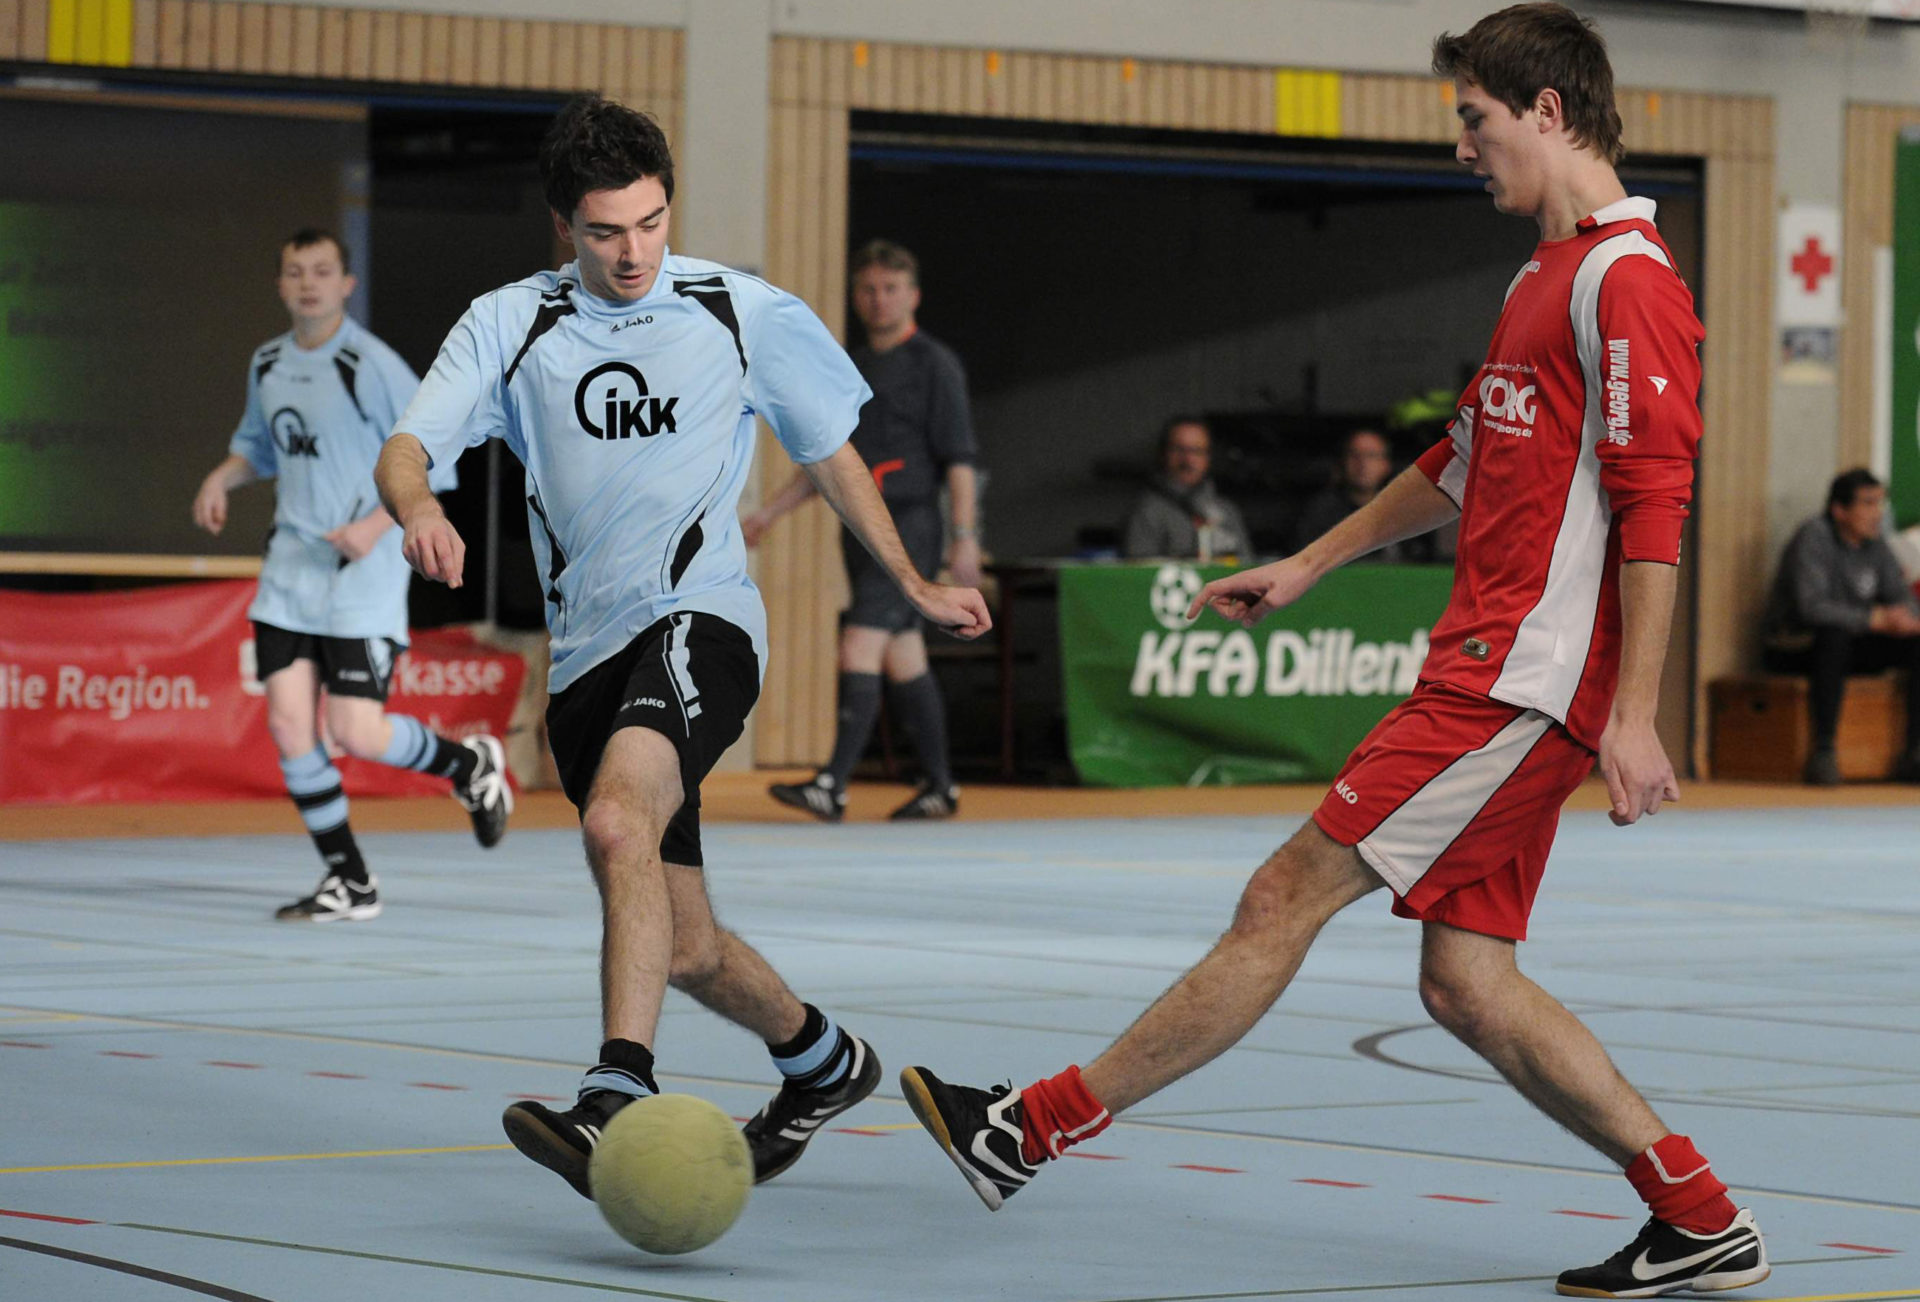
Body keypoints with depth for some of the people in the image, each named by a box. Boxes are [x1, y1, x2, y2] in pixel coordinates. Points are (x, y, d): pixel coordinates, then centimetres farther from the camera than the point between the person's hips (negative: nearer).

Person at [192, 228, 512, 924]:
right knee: (289, 726, -4)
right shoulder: (268, 363, 9)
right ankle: (348, 884, 9)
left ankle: (470, 765, 20)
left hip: (365, 573, -6)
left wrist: (377, 524, -22)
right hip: (291, 570, 6)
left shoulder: (373, 365, -12)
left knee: (356, 732, -11)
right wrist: (221, 477, 7)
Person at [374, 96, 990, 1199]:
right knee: (682, 949, 11)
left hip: (701, 619, -4)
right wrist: (417, 504, -29)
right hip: (588, 651, 4)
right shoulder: (509, 325, 6)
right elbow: (408, 446, -5)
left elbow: (831, 450, 18)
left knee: (618, 820, -34)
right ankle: (823, 1061, 39)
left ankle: (618, 1100, -44)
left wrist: (915, 587, 22)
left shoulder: (749, 314, 5)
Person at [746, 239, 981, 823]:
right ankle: (939, 786, 18)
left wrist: (965, 535, -16)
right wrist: (768, 513, 15)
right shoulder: (850, 369, 16)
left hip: (909, 528, -7)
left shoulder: (934, 364, -3)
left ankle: (833, 786, -23)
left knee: (860, 648, -17)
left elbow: (959, 457, -8)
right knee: (903, 660, 10)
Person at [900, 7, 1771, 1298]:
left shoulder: (1628, 281, -11)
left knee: (1289, 897, -7)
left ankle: (1038, 1128, -4)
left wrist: (1633, 715, -22)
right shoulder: (1545, 278, 20)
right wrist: (1308, 565, 34)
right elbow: (1464, 462, 32)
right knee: (1465, 977, 6)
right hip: (1491, 669, 10)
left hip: (1523, 681, -10)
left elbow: (1654, 509, -17)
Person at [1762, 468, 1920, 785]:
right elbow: (1812, 606, -28)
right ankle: (1822, 753, -38)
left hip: (1849, 647, 7)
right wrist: (1875, 619, -32)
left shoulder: (1874, 544, 7)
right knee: (1836, 635, -40)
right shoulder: (1813, 537, -16)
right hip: (1793, 648, -7)